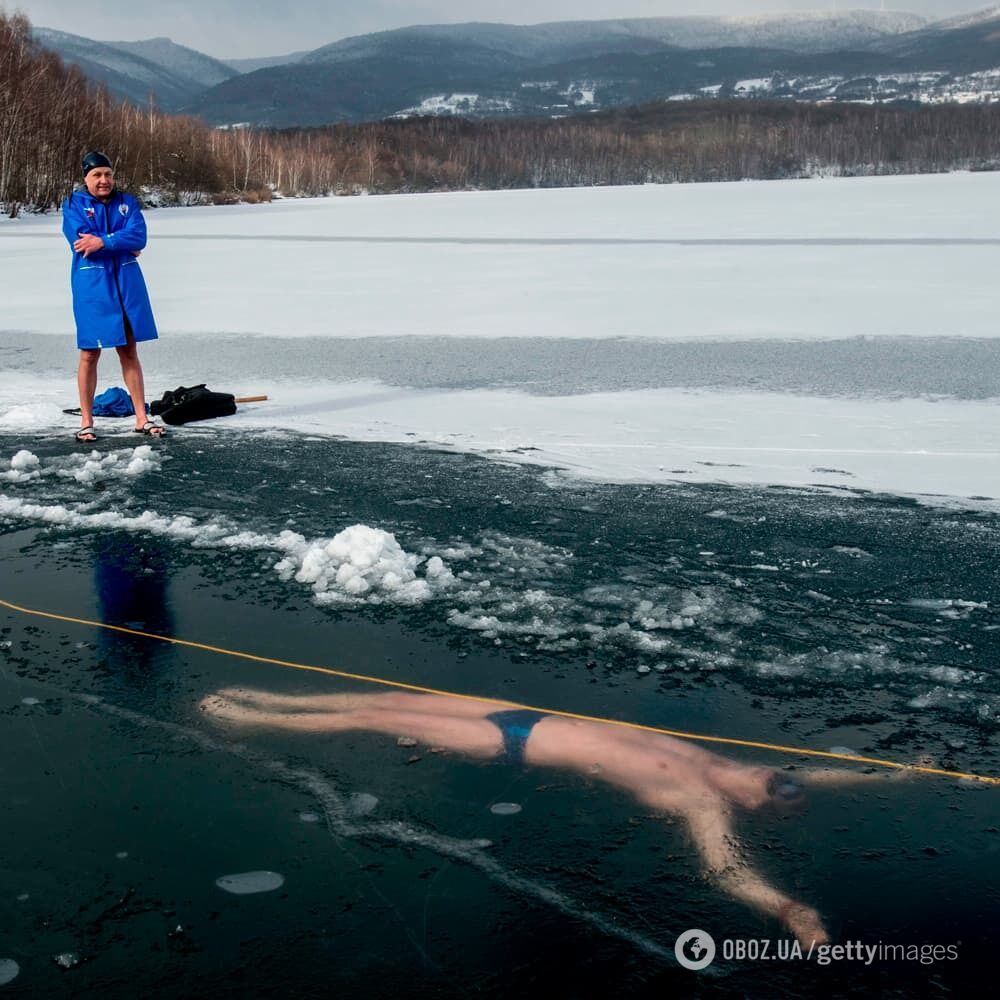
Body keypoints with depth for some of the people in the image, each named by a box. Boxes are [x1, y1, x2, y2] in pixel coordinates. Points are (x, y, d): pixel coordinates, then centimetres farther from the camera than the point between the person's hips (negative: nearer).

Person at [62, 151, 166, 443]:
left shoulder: (127, 202, 9)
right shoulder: (74, 205, 1)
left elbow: (138, 236, -8)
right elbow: (82, 241, -14)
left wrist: (103, 242, -18)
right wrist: (122, 244, -10)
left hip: (126, 284, 3)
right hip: (91, 285, -2)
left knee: (129, 351, 6)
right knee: (90, 353, 1)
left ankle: (142, 418, 10)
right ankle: (86, 421, 11)